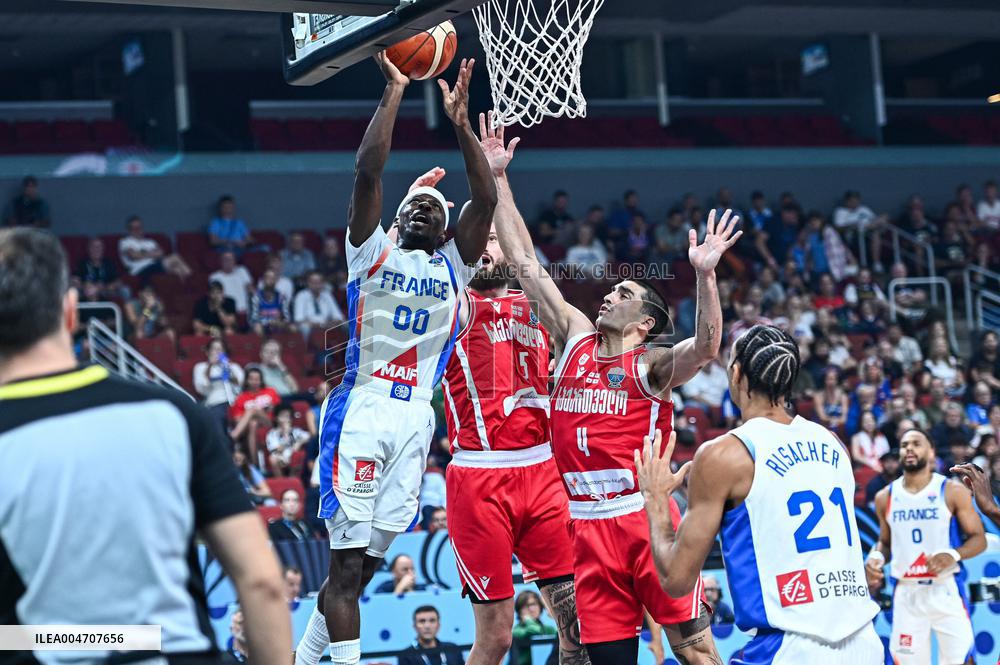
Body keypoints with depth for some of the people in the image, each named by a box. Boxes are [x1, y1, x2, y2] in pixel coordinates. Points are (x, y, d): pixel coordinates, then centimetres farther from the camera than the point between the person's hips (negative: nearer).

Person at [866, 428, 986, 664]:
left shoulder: (953, 491, -3)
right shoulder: (885, 497, 8)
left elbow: (979, 539, -2)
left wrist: (953, 555, -22)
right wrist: (876, 558, -2)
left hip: (946, 589, -3)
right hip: (906, 592, 3)